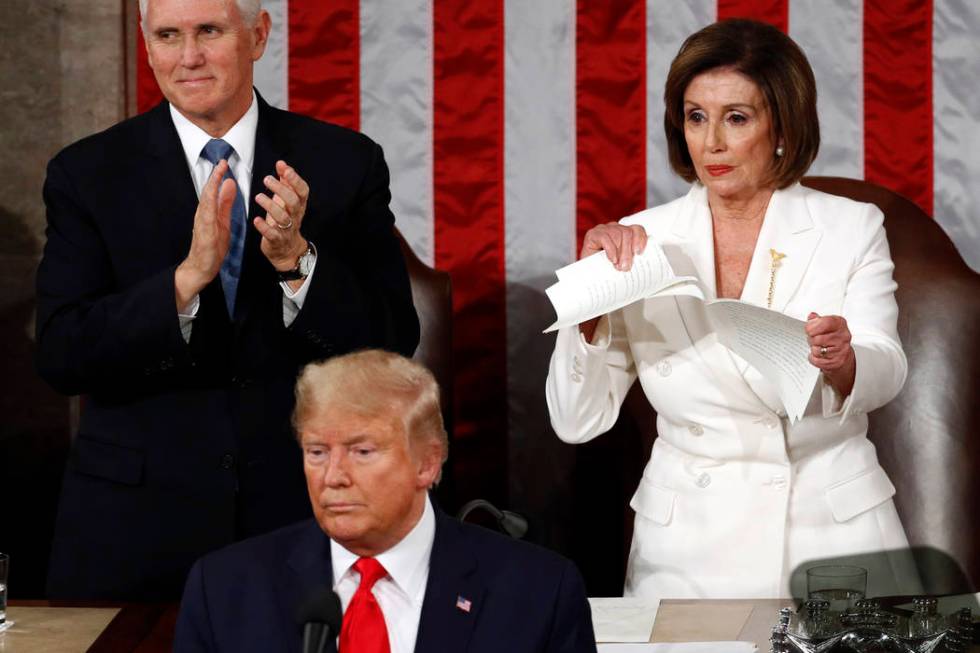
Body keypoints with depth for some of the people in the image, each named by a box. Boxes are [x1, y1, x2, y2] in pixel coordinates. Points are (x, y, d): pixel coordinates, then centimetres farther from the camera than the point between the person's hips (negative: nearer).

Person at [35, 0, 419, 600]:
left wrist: (296, 259, -20)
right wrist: (188, 276, -23)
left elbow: (393, 344, -4)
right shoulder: (88, 174, -1)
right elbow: (62, 356, -10)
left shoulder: (347, 164, 1)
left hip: (304, 507, 1)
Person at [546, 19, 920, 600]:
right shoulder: (642, 242, 5)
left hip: (833, 534, 0)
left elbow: (885, 372, -11)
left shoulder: (852, 230, 4)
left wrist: (841, 362, -33)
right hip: (690, 547, 0)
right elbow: (577, 421, 2)